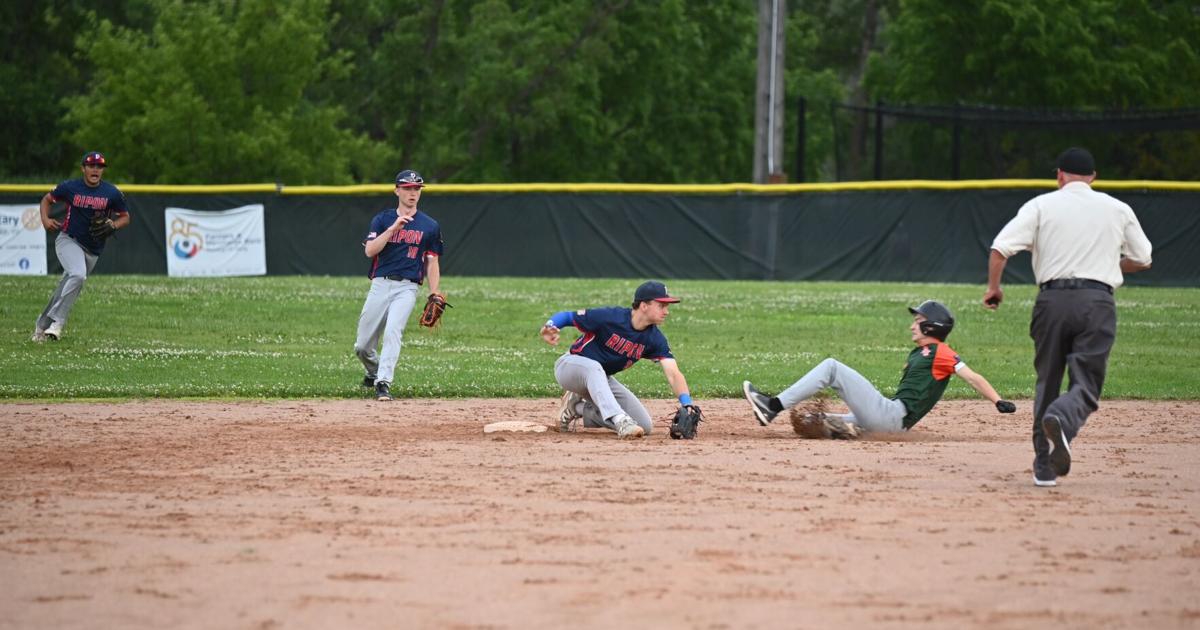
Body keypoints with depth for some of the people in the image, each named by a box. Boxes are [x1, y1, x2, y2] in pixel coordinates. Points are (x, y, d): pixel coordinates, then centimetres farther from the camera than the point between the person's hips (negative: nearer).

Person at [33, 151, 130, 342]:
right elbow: (47, 199, 10)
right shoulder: (70, 187, -7)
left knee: (68, 288, 6)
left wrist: (112, 226, -14)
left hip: (92, 250, 3)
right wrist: (45, 219, -8)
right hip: (68, 240, -3)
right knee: (78, 275, -29)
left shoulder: (112, 193, -4)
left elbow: (125, 217, 7)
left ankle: (42, 324, 20)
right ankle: (57, 321, -29)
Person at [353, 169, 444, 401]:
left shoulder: (430, 226, 9)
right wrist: (394, 228, -16)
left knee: (393, 332, -25)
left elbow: (432, 263, 11)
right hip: (380, 285, 1)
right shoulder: (382, 220, 8)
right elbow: (370, 250, -7)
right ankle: (374, 371, 34)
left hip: (407, 288, -1)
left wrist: (435, 296, 1)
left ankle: (383, 383, -25)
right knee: (362, 346, 3)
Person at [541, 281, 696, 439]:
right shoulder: (609, 317, -26)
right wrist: (549, 328, -42)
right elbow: (567, 316, -19)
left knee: (645, 426, -7)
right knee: (593, 366, -42)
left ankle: (579, 408, 7)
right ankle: (621, 420, -53)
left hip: (602, 380, 6)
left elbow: (673, 374, -20)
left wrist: (687, 405, -36)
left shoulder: (655, 338, -12)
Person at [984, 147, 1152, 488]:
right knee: (1086, 383, -2)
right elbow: (1142, 260, 20)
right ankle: (1062, 421, -36)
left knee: (1047, 381, 14)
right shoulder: (1118, 210, 11)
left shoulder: (1041, 205, 5)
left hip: (1052, 299, 0)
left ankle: (1044, 466, 13)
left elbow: (1000, 248, -5)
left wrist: (993, 287, 8)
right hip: (1098, 301, 0)